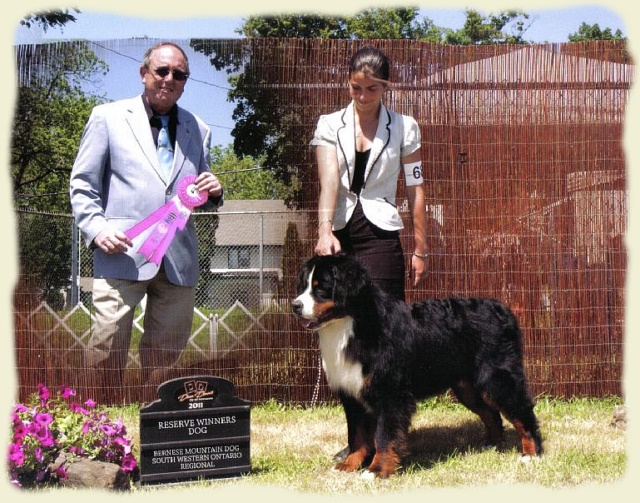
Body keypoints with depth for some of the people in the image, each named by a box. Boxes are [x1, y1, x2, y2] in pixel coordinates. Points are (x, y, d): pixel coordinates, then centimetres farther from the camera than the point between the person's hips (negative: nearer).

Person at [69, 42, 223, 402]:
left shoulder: (199, 130, 19)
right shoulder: (108, 117, 8)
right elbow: (83, 184, 6)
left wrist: (213, 192, 1)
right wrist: (97, 228, -11)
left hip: (178, 259, 4)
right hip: (123, 253, -4)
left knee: (167, 348, 8)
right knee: (108, 347, -9)